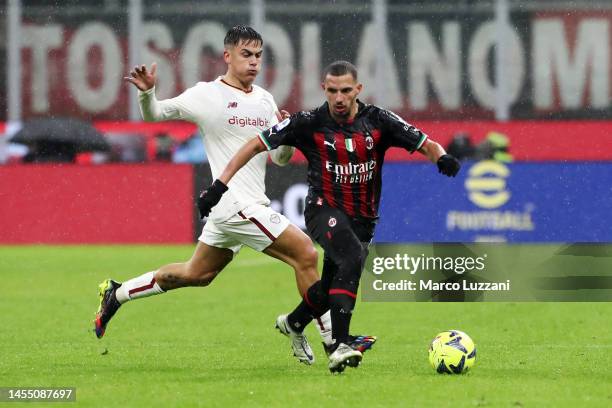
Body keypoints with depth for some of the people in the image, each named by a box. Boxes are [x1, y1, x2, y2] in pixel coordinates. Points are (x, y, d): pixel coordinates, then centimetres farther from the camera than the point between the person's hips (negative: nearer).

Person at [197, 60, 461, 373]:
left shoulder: (378, 121, -5)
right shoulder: (309, 124, -9)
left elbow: (425, 144, -6)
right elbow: (256, 145, -3)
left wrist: (441, 157, -29)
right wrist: (221, 183, -9)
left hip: (363, 218, 4)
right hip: (324, 209, -4)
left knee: (332, 289, 14)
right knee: (352, 258, -33)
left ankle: (294, 323, 49)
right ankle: (339, 345, -38)